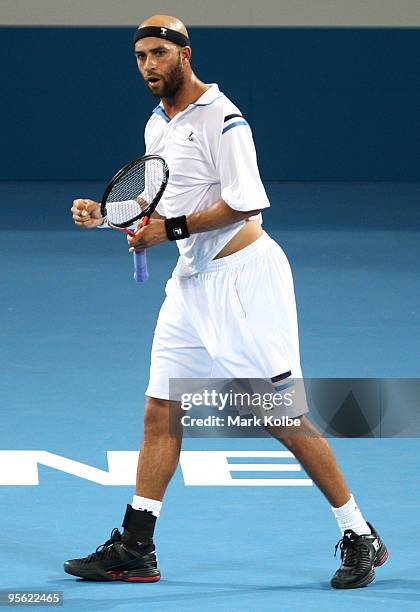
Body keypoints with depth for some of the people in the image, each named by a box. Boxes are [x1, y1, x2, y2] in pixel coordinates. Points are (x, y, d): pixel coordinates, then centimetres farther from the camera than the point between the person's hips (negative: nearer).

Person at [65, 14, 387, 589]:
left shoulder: (221, 119, -14)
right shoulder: (157, 124, 13)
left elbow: (244, 202, -20)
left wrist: (170, 230, -19)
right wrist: (107, 214, 7)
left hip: (242, 275, -8)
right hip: (192, 281, 9)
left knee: (283, 416, -8)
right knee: (160, 413, 5)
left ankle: (360, 537, 0)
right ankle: (134, 549, 10)